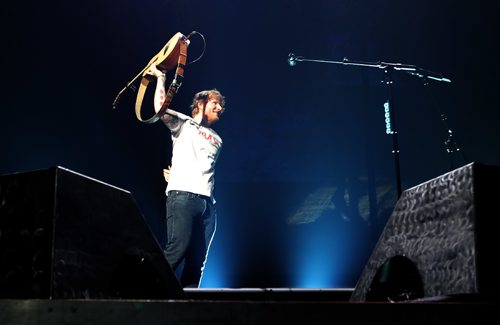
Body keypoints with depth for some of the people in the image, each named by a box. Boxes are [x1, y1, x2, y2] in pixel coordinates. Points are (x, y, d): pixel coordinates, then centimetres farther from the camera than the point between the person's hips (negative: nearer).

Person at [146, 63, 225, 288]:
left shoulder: (216, 140, 26)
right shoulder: (184, 124, 9)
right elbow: (161, 109, -10)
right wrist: (160, 78, 0)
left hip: (207, 201, 6)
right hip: (182, 196, -6)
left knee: (197, 260, 1)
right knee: (177, 249, -18)